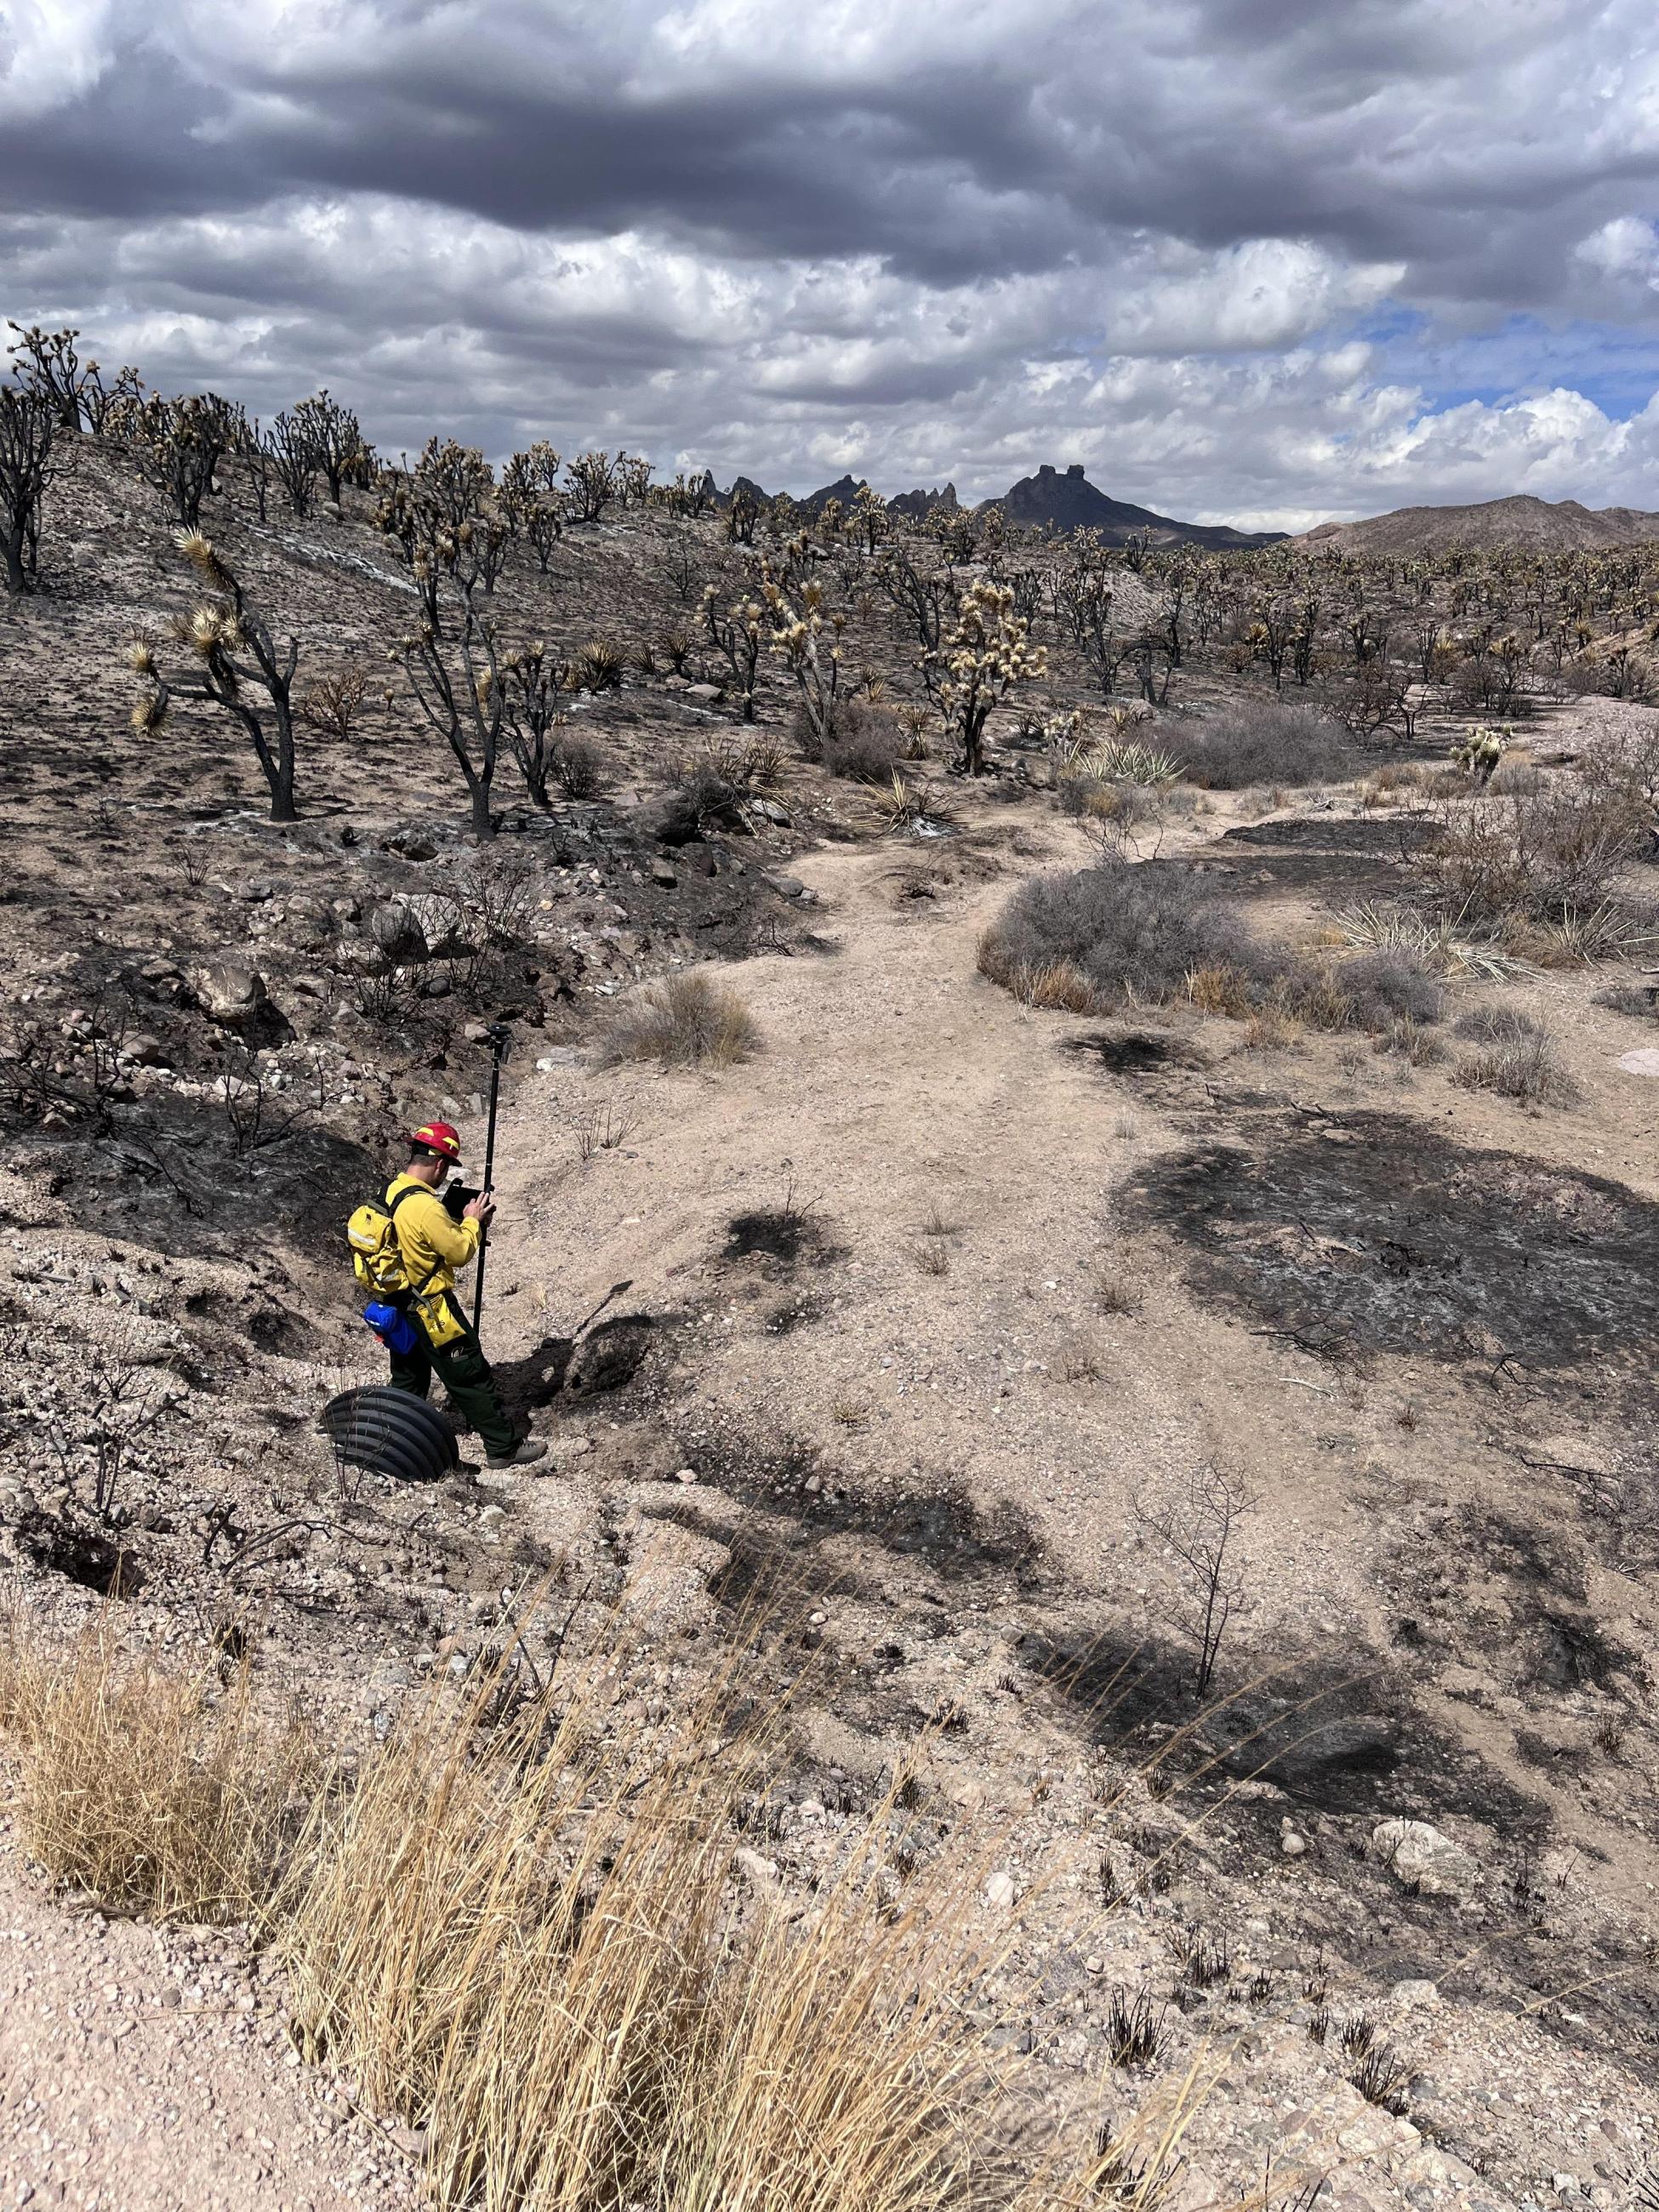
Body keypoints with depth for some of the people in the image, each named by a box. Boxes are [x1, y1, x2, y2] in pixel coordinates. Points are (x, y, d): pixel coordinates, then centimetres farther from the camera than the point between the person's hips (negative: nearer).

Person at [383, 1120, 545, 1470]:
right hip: (430, 1309, -9)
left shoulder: (393, 1190, 1)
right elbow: (460, 1252, -19)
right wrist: (472, 1220, -4)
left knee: (408, 1379, 22)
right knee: (472, 1377, 2)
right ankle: (503, 1447, 11)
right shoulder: (425, 1207, -28)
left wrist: (457, 1217, 3)